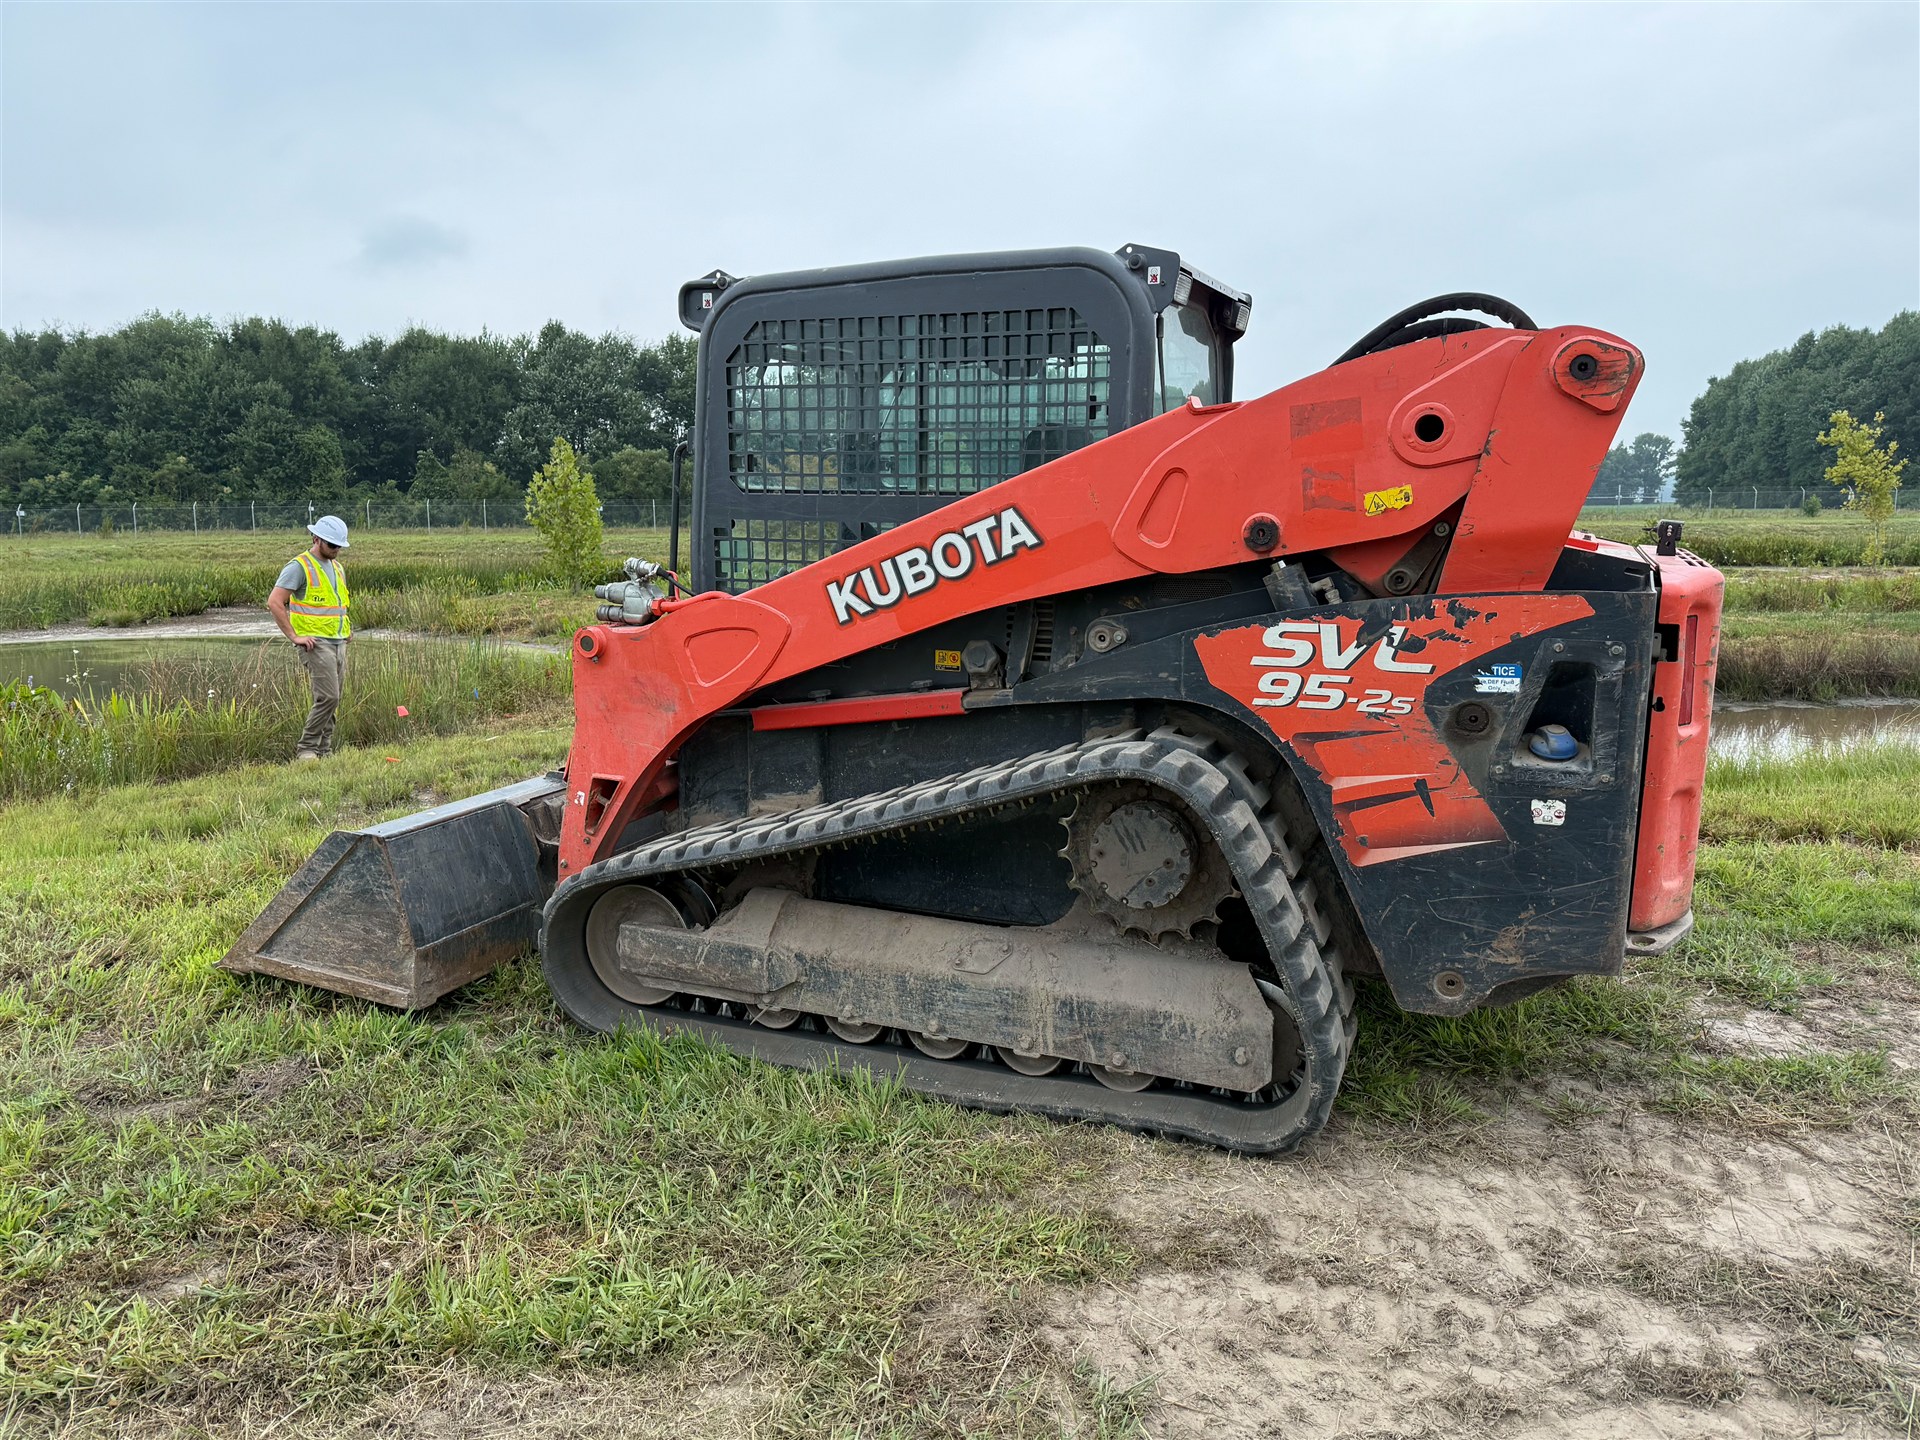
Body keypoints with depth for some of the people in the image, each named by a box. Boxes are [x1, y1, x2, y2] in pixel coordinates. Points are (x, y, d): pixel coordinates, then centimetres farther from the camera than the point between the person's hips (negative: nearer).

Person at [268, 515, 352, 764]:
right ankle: (306, 750, -6)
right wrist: (294, 636, -14)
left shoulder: (338, 568, 18)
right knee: (328, 697, -16)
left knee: (332, 700, 7)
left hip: (339, 642, 8)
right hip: (316, 643, -8)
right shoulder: (299, 566, -8)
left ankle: (324, 751, 14)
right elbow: (274, 602, -13)